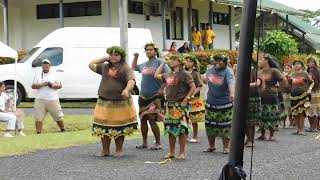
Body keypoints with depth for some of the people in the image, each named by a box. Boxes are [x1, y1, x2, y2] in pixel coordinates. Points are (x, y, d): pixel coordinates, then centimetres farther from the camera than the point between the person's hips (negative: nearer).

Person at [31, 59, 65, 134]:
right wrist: (42, 85, -15)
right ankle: (38, 133, -2)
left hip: (53, 100, 0)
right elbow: (33, 86, 0)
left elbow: (60, 85, 2)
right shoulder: (38, 76, 9)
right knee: (38, 118, -5)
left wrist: (52, 85, -15)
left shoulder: (54, 75, 7)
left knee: (58, 116, 5)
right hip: (40, 100, 1)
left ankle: (63, 130, 21)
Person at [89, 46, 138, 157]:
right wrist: (105, 58, 12)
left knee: (119, 128, 5)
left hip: (120, 103, -4)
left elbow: (131, 81, -17)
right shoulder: (105, 67, 14)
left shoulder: (125, 68, -4)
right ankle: (105, 150, 15)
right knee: (104, 127, 4)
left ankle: (119, 150, 18)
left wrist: (127, 90, -38)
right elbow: (91, 65, 20)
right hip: (104, 103, 4)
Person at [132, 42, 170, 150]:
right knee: (143, 119, 9)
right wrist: (135, 57, 17)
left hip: (155, 96, -7)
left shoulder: (159, 62, -6)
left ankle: (158, 143, 1)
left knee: (152, 119, -10)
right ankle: (144, 142, 20)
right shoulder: (144, 64, 13)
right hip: (143, 96, 7)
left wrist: (162, 89, -16)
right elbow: (133, 68, 30)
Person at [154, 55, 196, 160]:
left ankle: (182, 153, 1)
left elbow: (193, 88, -7)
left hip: (180, 105, -6)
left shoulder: (184, 74, -4)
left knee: (181, 130, -5)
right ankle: (171, 152, 16)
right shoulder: (168, 75, 15)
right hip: (169, 105, 6)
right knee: (170, 129, 8)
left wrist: (186, 99, -14)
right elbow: (156, 75, 27)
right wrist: (163, 63, 22)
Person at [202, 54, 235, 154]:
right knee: (210, 125, 11)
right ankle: (211, 146, 26)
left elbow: (231, 83, -33)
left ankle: (226, 147, 12)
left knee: (225, 127, 0)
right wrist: (205, 78, 4)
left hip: (224, 104, -5)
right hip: (211, 103, 5)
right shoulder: (210, 70, 6)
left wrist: (232, 93, -49)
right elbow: (204, 79, 26)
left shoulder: (228, 71, -13)